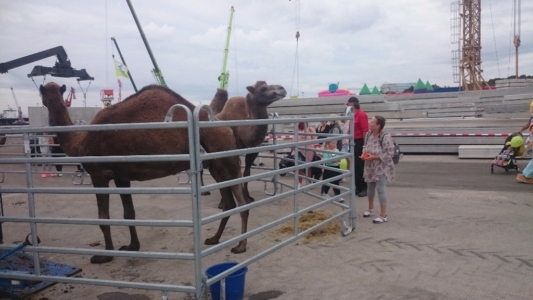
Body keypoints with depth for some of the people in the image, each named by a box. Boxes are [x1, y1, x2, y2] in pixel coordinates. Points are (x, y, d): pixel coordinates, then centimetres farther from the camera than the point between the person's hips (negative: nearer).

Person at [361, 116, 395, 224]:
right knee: (370, 187, 19)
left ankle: (383, 215, 4)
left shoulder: (386, 137, -22)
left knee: (380, 189, -6)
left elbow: (389, 154, -22)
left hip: (382, 168, -7)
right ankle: (370, 208, 39)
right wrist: (364, 154, -6)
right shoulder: (369, 134, 0)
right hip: (370, 167, 7)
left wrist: (373, 157, -24)